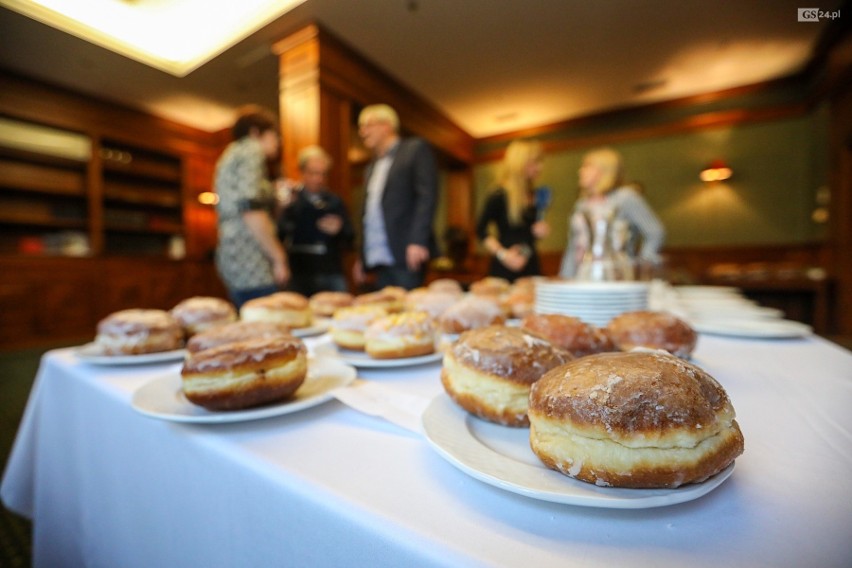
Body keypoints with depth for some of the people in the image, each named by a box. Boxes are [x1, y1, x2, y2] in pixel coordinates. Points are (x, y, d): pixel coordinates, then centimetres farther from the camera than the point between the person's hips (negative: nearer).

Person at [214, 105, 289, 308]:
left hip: (233, 261, 10)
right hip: (252, 261, -10)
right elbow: (251, 209, -16)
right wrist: (279, 257, -14)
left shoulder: (230, 155, 26)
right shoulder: (251, 150, -2)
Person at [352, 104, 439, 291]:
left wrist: (418, 240, -19)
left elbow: (427, 196, -9)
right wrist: (362, 258, 18)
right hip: (379, 260, 6)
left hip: (406, 255, -6)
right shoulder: (371, 167, 23)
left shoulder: (416, 149, 3)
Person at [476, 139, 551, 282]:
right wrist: (503, 254, -15)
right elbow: (481, 230, -9)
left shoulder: (534, 195, 11)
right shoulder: (500, 196, -9)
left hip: (531, 266, 7)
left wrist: (542, 230, 2)